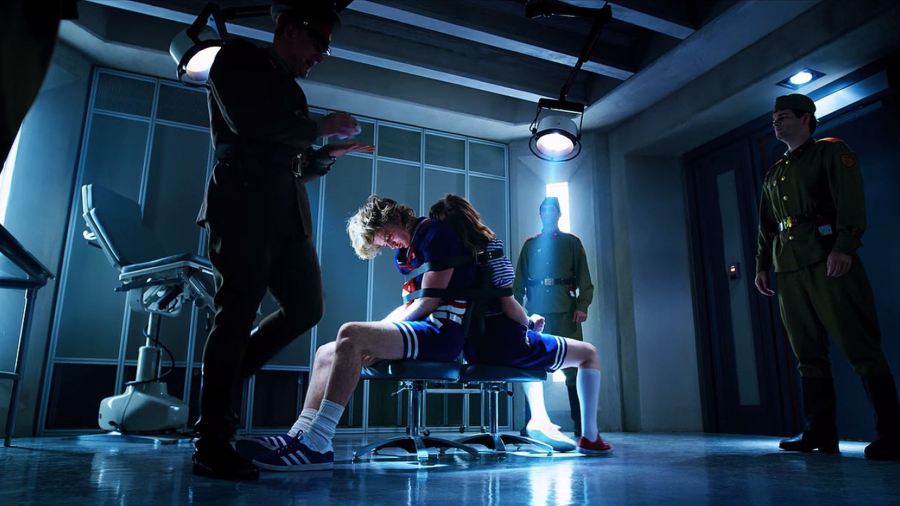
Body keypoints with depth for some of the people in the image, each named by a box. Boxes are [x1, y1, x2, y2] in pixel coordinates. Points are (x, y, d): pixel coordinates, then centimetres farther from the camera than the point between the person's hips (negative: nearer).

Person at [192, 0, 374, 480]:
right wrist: (317, 128, -6)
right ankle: (212, 445, 0)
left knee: (306, 307, 0)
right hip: (244, 206, -7)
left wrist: (331, 152, 13)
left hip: (288, 215, 8)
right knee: (238, 315, -9)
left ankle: (220, 383, 16)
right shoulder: (238, 58, 6)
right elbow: (244, 121, -13)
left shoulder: (290, 89, 27)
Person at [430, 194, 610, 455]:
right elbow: (508, 305, -18)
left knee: (532, 351, 40)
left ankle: (539, 419, 31)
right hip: (504, 343, -7)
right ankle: (590, 438, 14)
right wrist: (530, 324, 3)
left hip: (473, 349, 8)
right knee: (589, 353, 11)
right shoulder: (489, 244, -13)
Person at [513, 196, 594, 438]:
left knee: (572, 367, -3)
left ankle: (581, 425, 2)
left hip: (566, 312, -1)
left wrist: (582, 306, -7)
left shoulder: (572, 242, 14)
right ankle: (530, 425, 4)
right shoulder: (530, 245, 18)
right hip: (536, 312, 1)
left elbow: (584, 279, 6)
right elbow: (519, 281, 13)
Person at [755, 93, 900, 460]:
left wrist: (844, 247, -21)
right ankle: (820, 433, 10)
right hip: (789, 271, 7)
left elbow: (850, 200, -8)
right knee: (809, 356, 5)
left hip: (829, 262, -6)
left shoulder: (831, 151, 6)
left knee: (861, 350, -7)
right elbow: (765, 226, 24)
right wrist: (762, 265, 14)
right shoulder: (773, 174, 25)